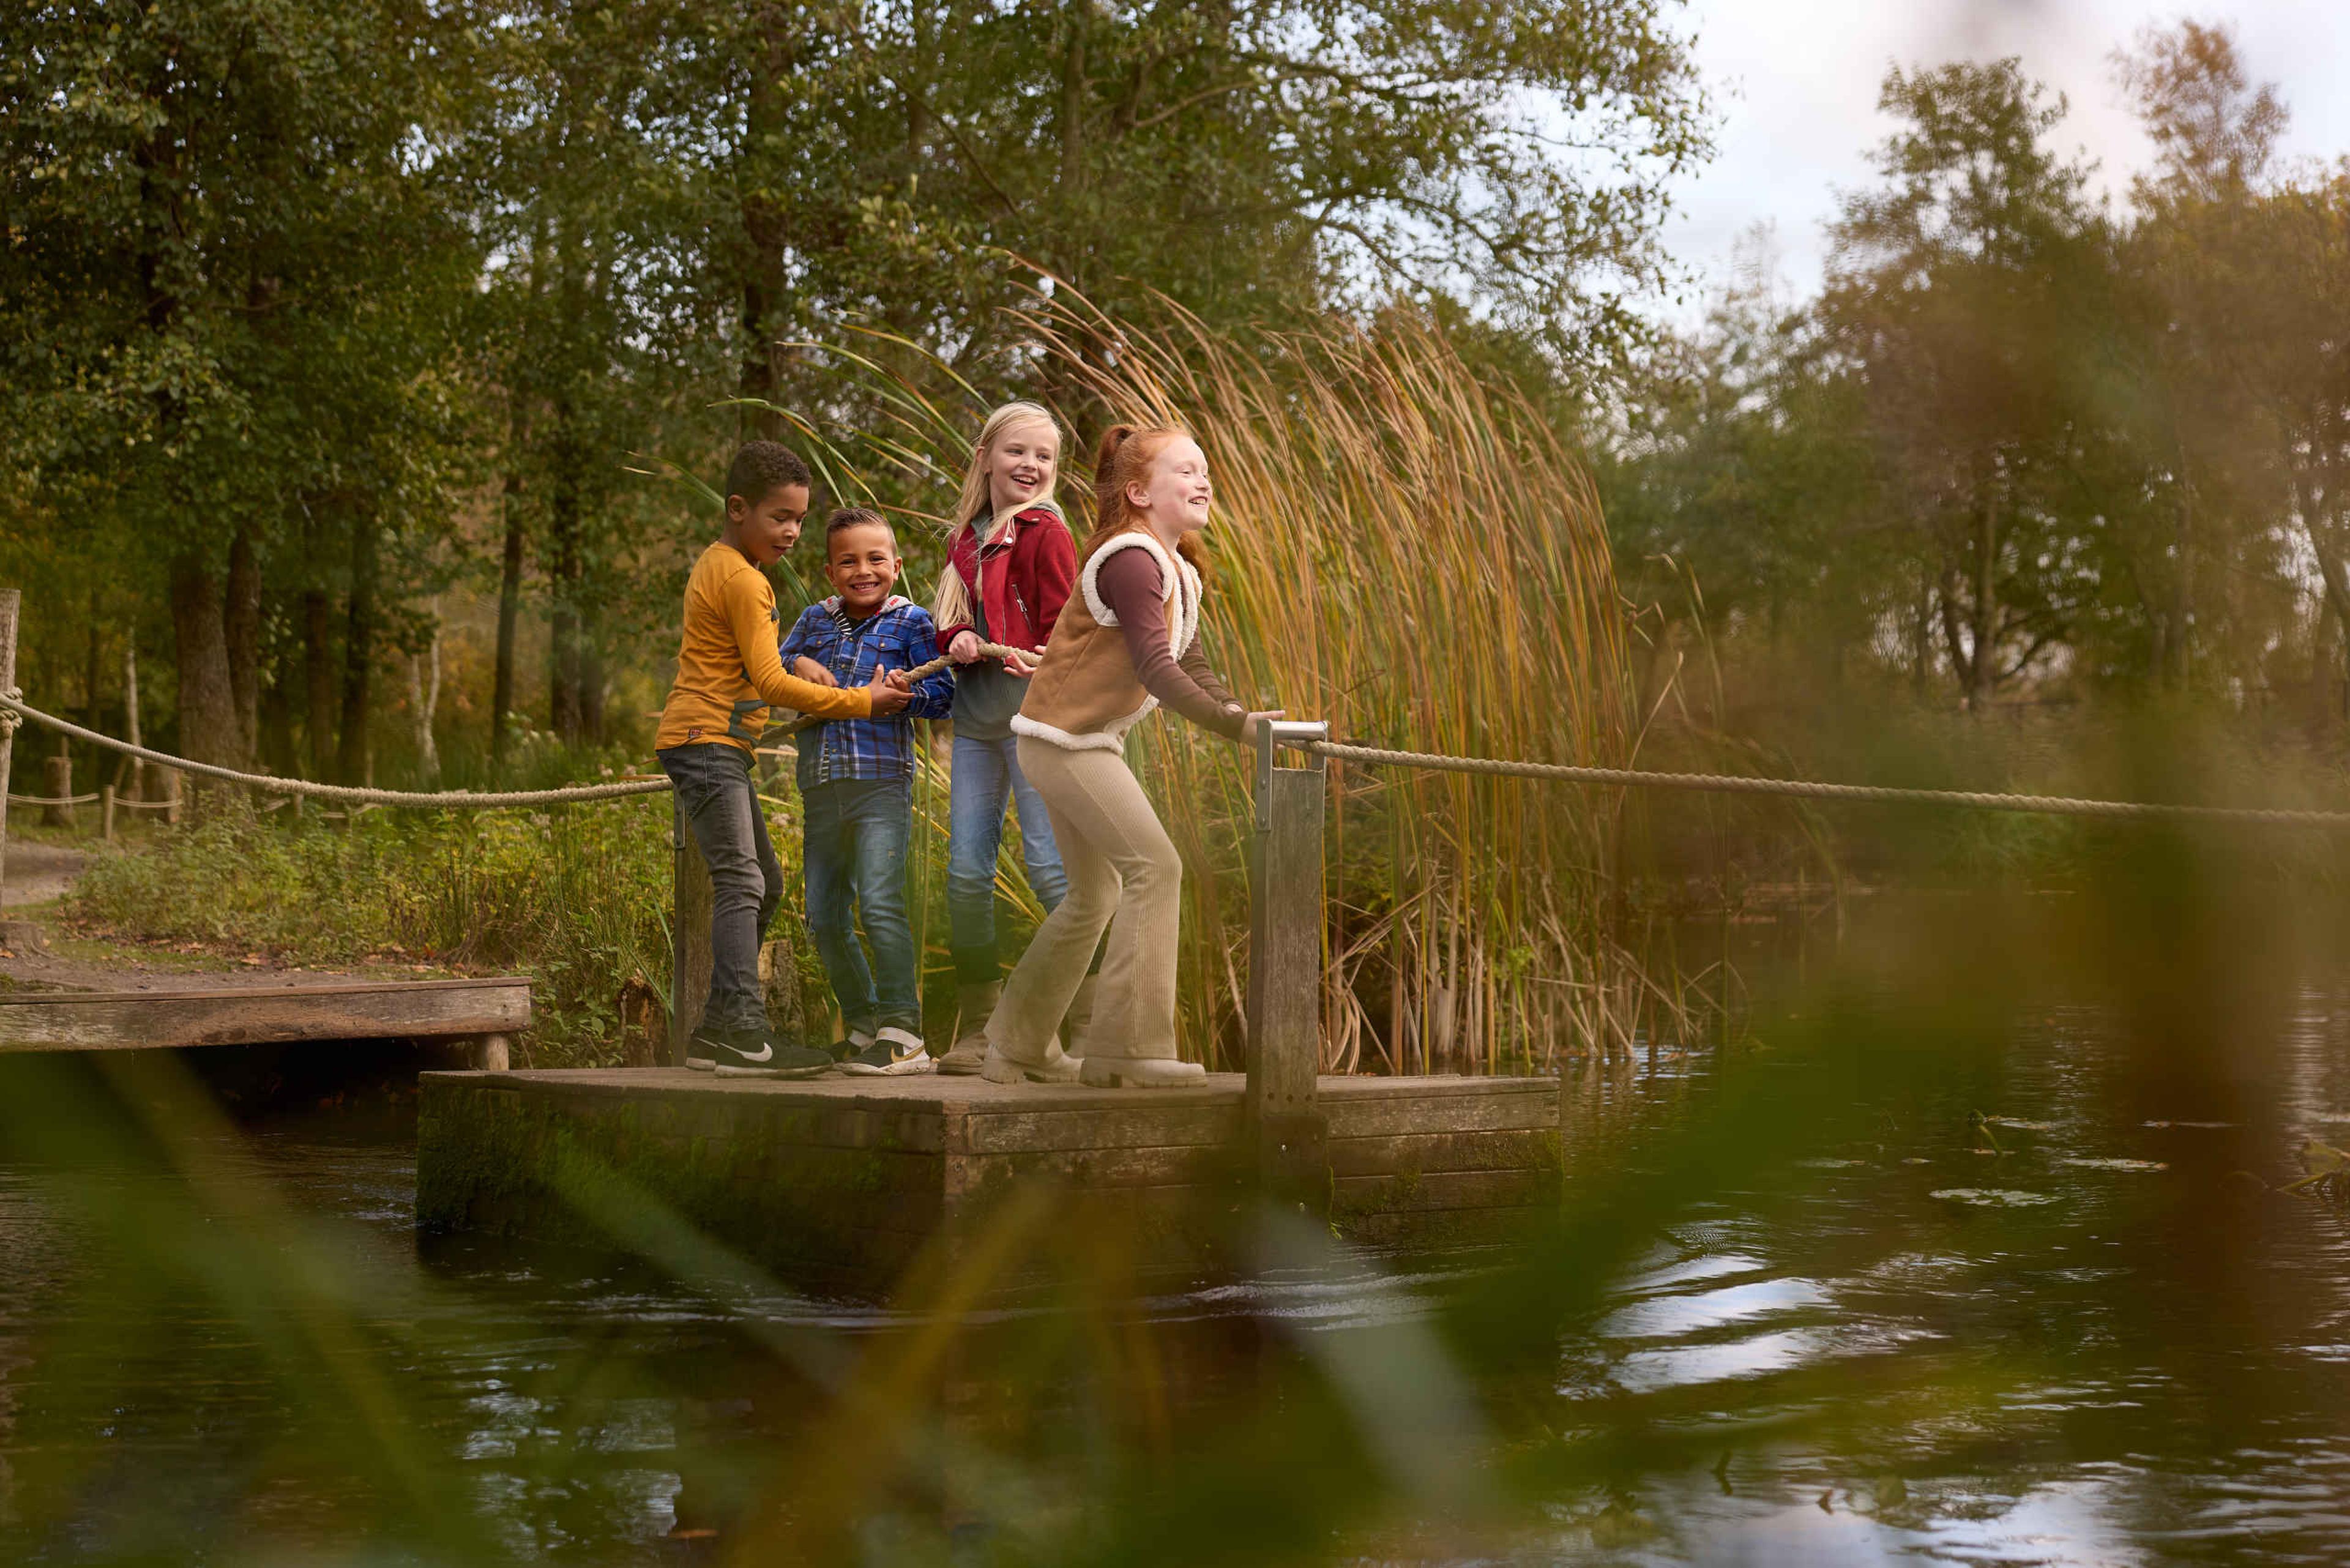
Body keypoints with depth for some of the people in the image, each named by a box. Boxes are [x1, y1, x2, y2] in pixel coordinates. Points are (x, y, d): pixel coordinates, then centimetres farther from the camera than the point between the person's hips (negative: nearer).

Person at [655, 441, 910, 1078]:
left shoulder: (716, 566, 18)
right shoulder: (743, 581, -13)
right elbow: (771, 684, -16)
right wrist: (862, 702, -11)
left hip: (713, 745, 11)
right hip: (707, 740, -11)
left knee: (764, 881, 13)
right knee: (741, 883, -17)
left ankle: (718, 1029, 14)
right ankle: (745, 1037, -25)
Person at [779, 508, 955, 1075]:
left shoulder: (911, 621, 2)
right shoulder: (814, 620, 14)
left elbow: (943, 695, -1)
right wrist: (798, 663, -3)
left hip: (881, 782, -5)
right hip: (821, 789, 6)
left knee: (880, 902, -18)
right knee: (824, 917, 9)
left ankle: (902, 1033, -14)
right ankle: (864, 1025, 22)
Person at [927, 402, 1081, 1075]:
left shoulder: (1045, 533, -3)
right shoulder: (966, 538, 17)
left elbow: (1064, 631, -6)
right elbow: (950, 618, 17)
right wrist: (957, 639, -5)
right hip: (974, 717, 7)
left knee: (1051, 866, -10)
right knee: (965, 869, 4)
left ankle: (1089, 1026, -2)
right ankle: (976, 1032, 12)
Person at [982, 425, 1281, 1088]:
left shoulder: (1179, 572, 13)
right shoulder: (1130, 560, -19)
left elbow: (1191, 670, 11)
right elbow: (1156, 670, -28)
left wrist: (1244, 717, -4)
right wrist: (1234, 726, -34)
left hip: (1087, 743, 11)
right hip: (1064, 736, -11)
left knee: (1095, 896, 17)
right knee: (1154, 866, -16)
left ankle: (1017, 1046, 28)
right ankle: (1127, 1048, -14)